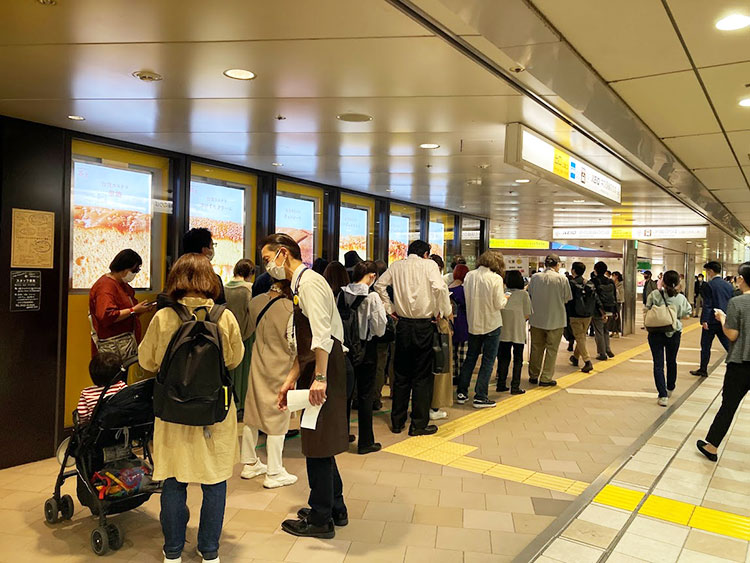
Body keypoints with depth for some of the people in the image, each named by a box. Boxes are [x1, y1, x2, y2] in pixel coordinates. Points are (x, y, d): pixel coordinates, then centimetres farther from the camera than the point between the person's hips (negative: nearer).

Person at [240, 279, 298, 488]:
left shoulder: (256, 302, -1)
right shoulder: (290, 309, -20)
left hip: (258, 366, 6)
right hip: (280, 369, -6)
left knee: (253, 413, 16)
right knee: (277, 418, 3)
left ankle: (250, 463, 32)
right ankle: (274, 473, 13)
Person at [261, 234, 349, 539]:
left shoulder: (309, 282, -12)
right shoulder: (300, 285, 19)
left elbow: (322, 334, -24)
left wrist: (320, 378, -28)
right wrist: (291, 380, 17)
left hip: (326, 367, -10)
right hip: (314, 370, 10)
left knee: (318, 445, 1)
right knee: (318, 443, 18)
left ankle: (321, 520, 16)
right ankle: (335, 510, 33)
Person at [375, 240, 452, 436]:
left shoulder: (396, 266, 7)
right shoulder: (429, 265, -4)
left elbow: (379, 285, 3)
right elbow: (439, 287, -18)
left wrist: (390, 308, 8)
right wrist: (446, 311, -6)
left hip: (403, 324, 4)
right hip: (423, 325, -3)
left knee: (401, 375, 13)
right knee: (422, 377, 6)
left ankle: (397, 422, 20)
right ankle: (419, 424, 11)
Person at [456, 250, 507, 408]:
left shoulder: (469, 275, -3)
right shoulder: (496, 278, -16)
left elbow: (466, 298, 3)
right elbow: (499, 304, -14)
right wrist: (505, 298, 5)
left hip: (473, 323, 5)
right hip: (491, 324, -5)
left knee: (470, 358, 17)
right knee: (488, 361, 6)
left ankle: (461, 393, 21)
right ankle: (480, 397, 7)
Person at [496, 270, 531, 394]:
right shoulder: (524, 294, -5)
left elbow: (498, 310, 4)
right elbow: (527, 315, -2)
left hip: (504, 331, 2)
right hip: (518, 331, -2)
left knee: (504, 357, 12)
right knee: (518, 359, 7)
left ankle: (501, 384, 15)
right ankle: (515, 386, 6)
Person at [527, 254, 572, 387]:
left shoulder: (535, 277, -4)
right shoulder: (562, 278, -12)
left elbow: (529, 295, 4)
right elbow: (567, 298, -3)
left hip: (537, 319, 3)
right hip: (555, 319, -3)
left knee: (536, 347, 15)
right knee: (551, 349, 8)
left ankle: (533, 376, 24)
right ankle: (546, 378, 9)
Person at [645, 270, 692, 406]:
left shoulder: (655, 295, -15)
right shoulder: (681, 298, -10)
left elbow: (647, 311, -5)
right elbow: (686, 315, 1)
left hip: (656, 333, -2)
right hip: (674, 333, 2)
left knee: (658, 364, 3)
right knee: (671, 362, 22)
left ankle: (663, 395, -4)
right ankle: (670, 389, 40)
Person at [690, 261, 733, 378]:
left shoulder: (709, 285, -12)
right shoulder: (729, 286, 8)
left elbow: (707, 304, -15)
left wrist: (704, 320, -13)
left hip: (712, 321, -6)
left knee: (705, 346, 6)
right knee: (729, 345, 10)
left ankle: (703, 370, 14)